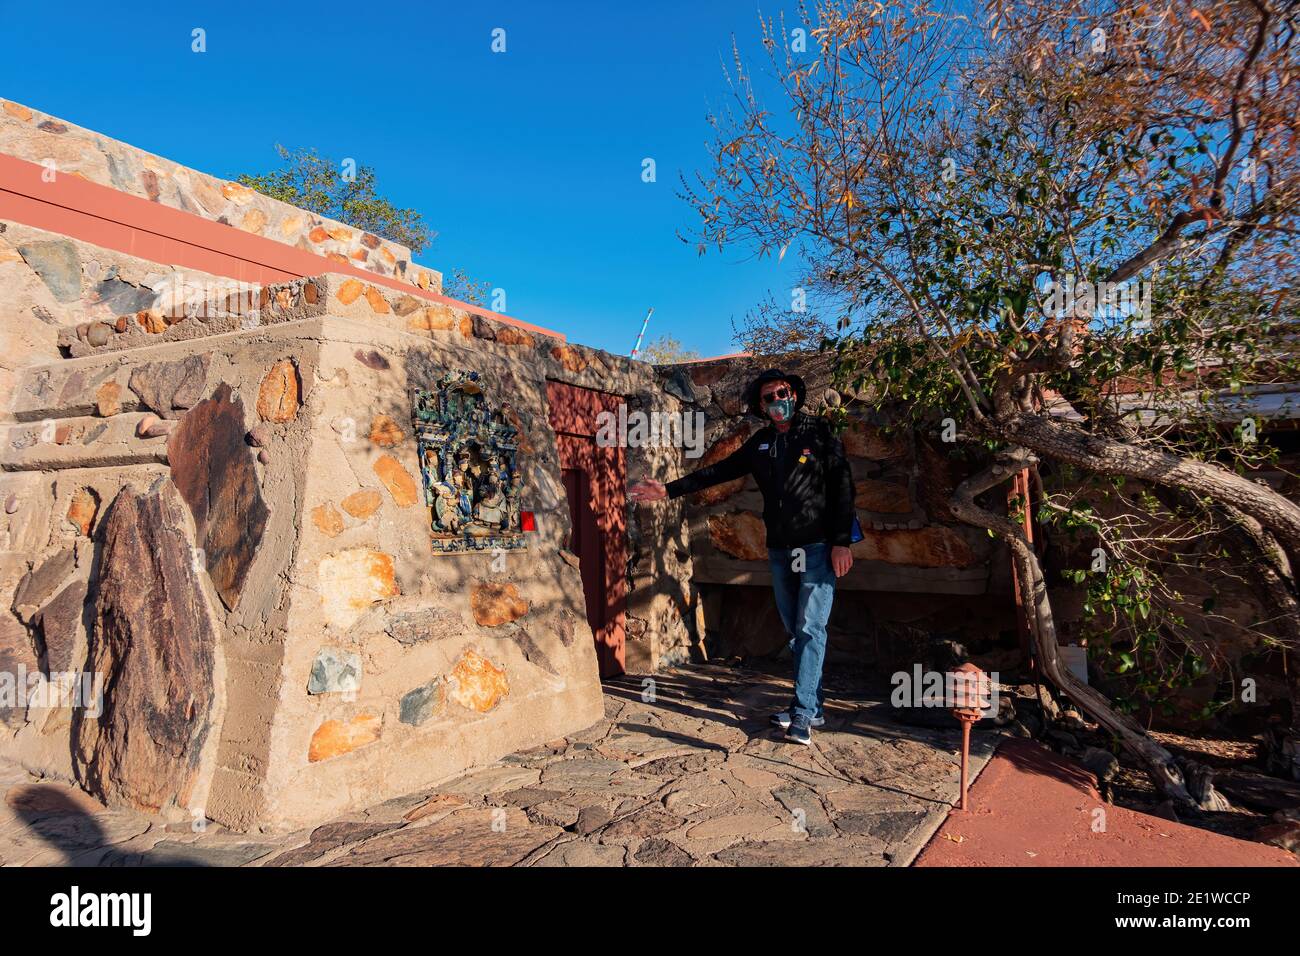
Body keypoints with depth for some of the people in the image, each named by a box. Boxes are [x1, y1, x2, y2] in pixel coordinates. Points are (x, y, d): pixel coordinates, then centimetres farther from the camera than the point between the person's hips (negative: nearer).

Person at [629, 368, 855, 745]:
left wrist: (841, 541, -14)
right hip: (780, 550, 6)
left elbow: (843, 487, -7)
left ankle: (803, 713, -8)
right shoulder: (760, 444, 12)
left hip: (818, 547, -6)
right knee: (795, 630, 9)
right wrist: (669, 489, 9)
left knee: (810, 628, -10)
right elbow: (718, 471, 14)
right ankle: (811, 707, 18)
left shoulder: (819, 433, -3)